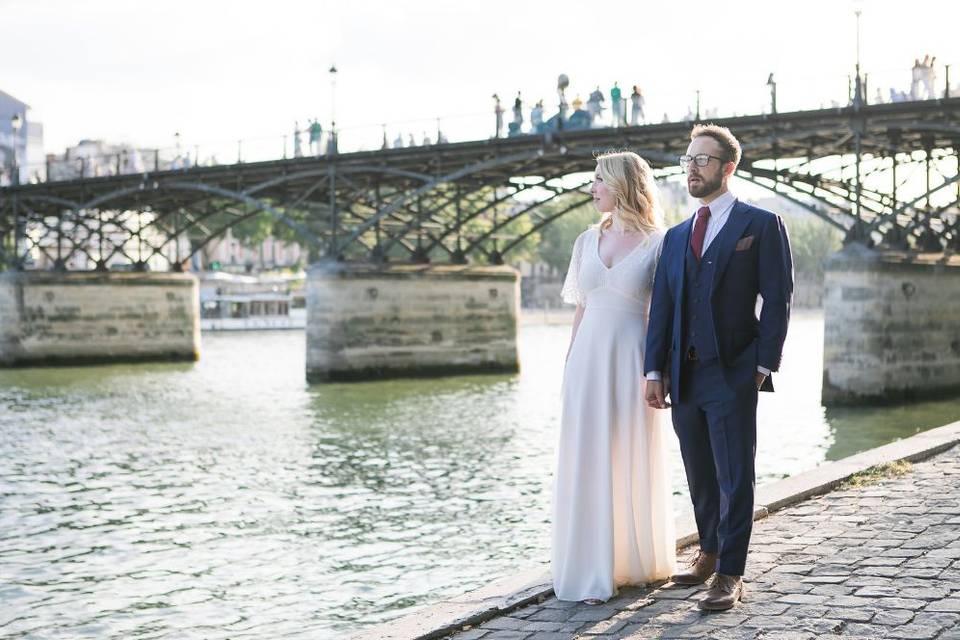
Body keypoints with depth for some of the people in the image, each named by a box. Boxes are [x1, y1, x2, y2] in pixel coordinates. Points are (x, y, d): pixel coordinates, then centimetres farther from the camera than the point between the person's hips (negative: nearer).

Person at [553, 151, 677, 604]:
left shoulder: (657, 244, -3)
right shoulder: (587, 241, 10)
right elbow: (580, 309, 13)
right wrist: (569, 363, 10)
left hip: (631, 359, -4)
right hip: (588, 359, 4)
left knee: (632, 461, 6)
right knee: (588, 461, 3)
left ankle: (635, 561, 23)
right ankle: (594, 568, 10)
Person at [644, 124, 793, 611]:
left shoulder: (762, 225, -1)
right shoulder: (676, 236, 14)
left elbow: (778, 300, -5)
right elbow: (661, 308, 11)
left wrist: (763, 365, -10)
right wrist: (654, 372, 4)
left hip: (733, 374, -5)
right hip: (684, 376, 5)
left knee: (735, 478, -1)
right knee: (700, 477, 14)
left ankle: (730, 574, 6)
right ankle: (709, 554, 29)